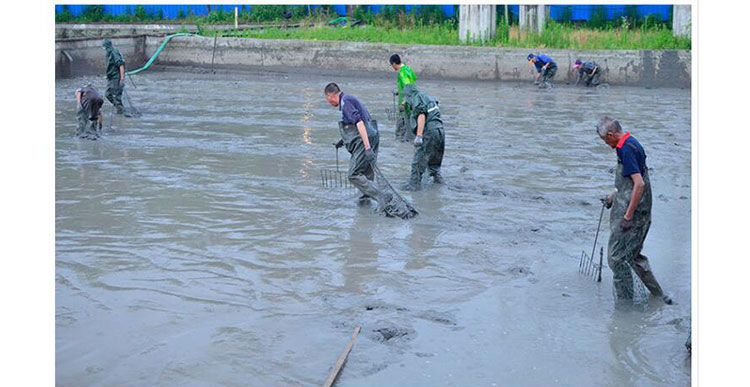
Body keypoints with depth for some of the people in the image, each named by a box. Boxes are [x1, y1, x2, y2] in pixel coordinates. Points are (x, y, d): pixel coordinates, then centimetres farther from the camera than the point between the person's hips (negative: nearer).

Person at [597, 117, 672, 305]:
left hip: (633, 212, -10)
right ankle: (658, 295, 24)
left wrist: (628, 216, -25)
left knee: (616, 258, -2)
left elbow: (640, 184, -27)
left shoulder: (626, 150, -20)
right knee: (634, 255, 19)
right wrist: (614, 195, 33)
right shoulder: (632, 143, 12)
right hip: (642, 212, 10)